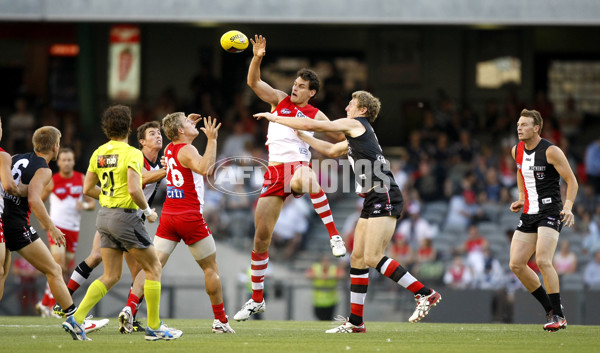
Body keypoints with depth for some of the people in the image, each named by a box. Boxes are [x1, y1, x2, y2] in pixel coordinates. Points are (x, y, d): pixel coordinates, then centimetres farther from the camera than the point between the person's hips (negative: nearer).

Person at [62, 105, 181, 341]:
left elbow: (88, 189, 12)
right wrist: (148, 211, -9)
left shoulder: (98, 153, 8)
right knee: (153, 268, 7)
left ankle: (76, 319, -4)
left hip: (105, 216, 7)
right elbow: (134, 189, -24)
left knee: (111, 276, 10)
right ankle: (154, 327, 9)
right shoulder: (131, 153, -13)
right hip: (125, 216, -7)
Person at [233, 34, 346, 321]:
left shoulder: (315, 115, 10)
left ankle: (334, 235, -39)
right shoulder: (279, 99, 14)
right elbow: (253, 82, 4)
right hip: (275, 172, 3)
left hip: (299, 165, -3)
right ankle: (256, 299, 12)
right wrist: (257, 58, -12)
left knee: (302, 179, -45)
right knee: (261, 235, 0)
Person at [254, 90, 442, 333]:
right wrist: (299, 136, 40)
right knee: (357, 258, 6)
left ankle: (425, 294, -14)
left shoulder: (356, 123, -2)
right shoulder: (356, 137, 25)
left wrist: (275, 119, 8)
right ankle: (355, 321, 7)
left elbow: (311, 124, -2)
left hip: (384, 197, -10)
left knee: (372, 257, -16)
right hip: (373, 201, 10)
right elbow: (331, 150, 41)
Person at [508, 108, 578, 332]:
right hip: (529, 214, 8)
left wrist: (568, 206, -23)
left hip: (549, 213, -8)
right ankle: (550, 309, 13)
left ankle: (558, 316, -14)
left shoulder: (551, 152, -12)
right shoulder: (517, 151, 9)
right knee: (516, 264, -1)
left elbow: (572, 181, -9)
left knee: (542, 261, -23)